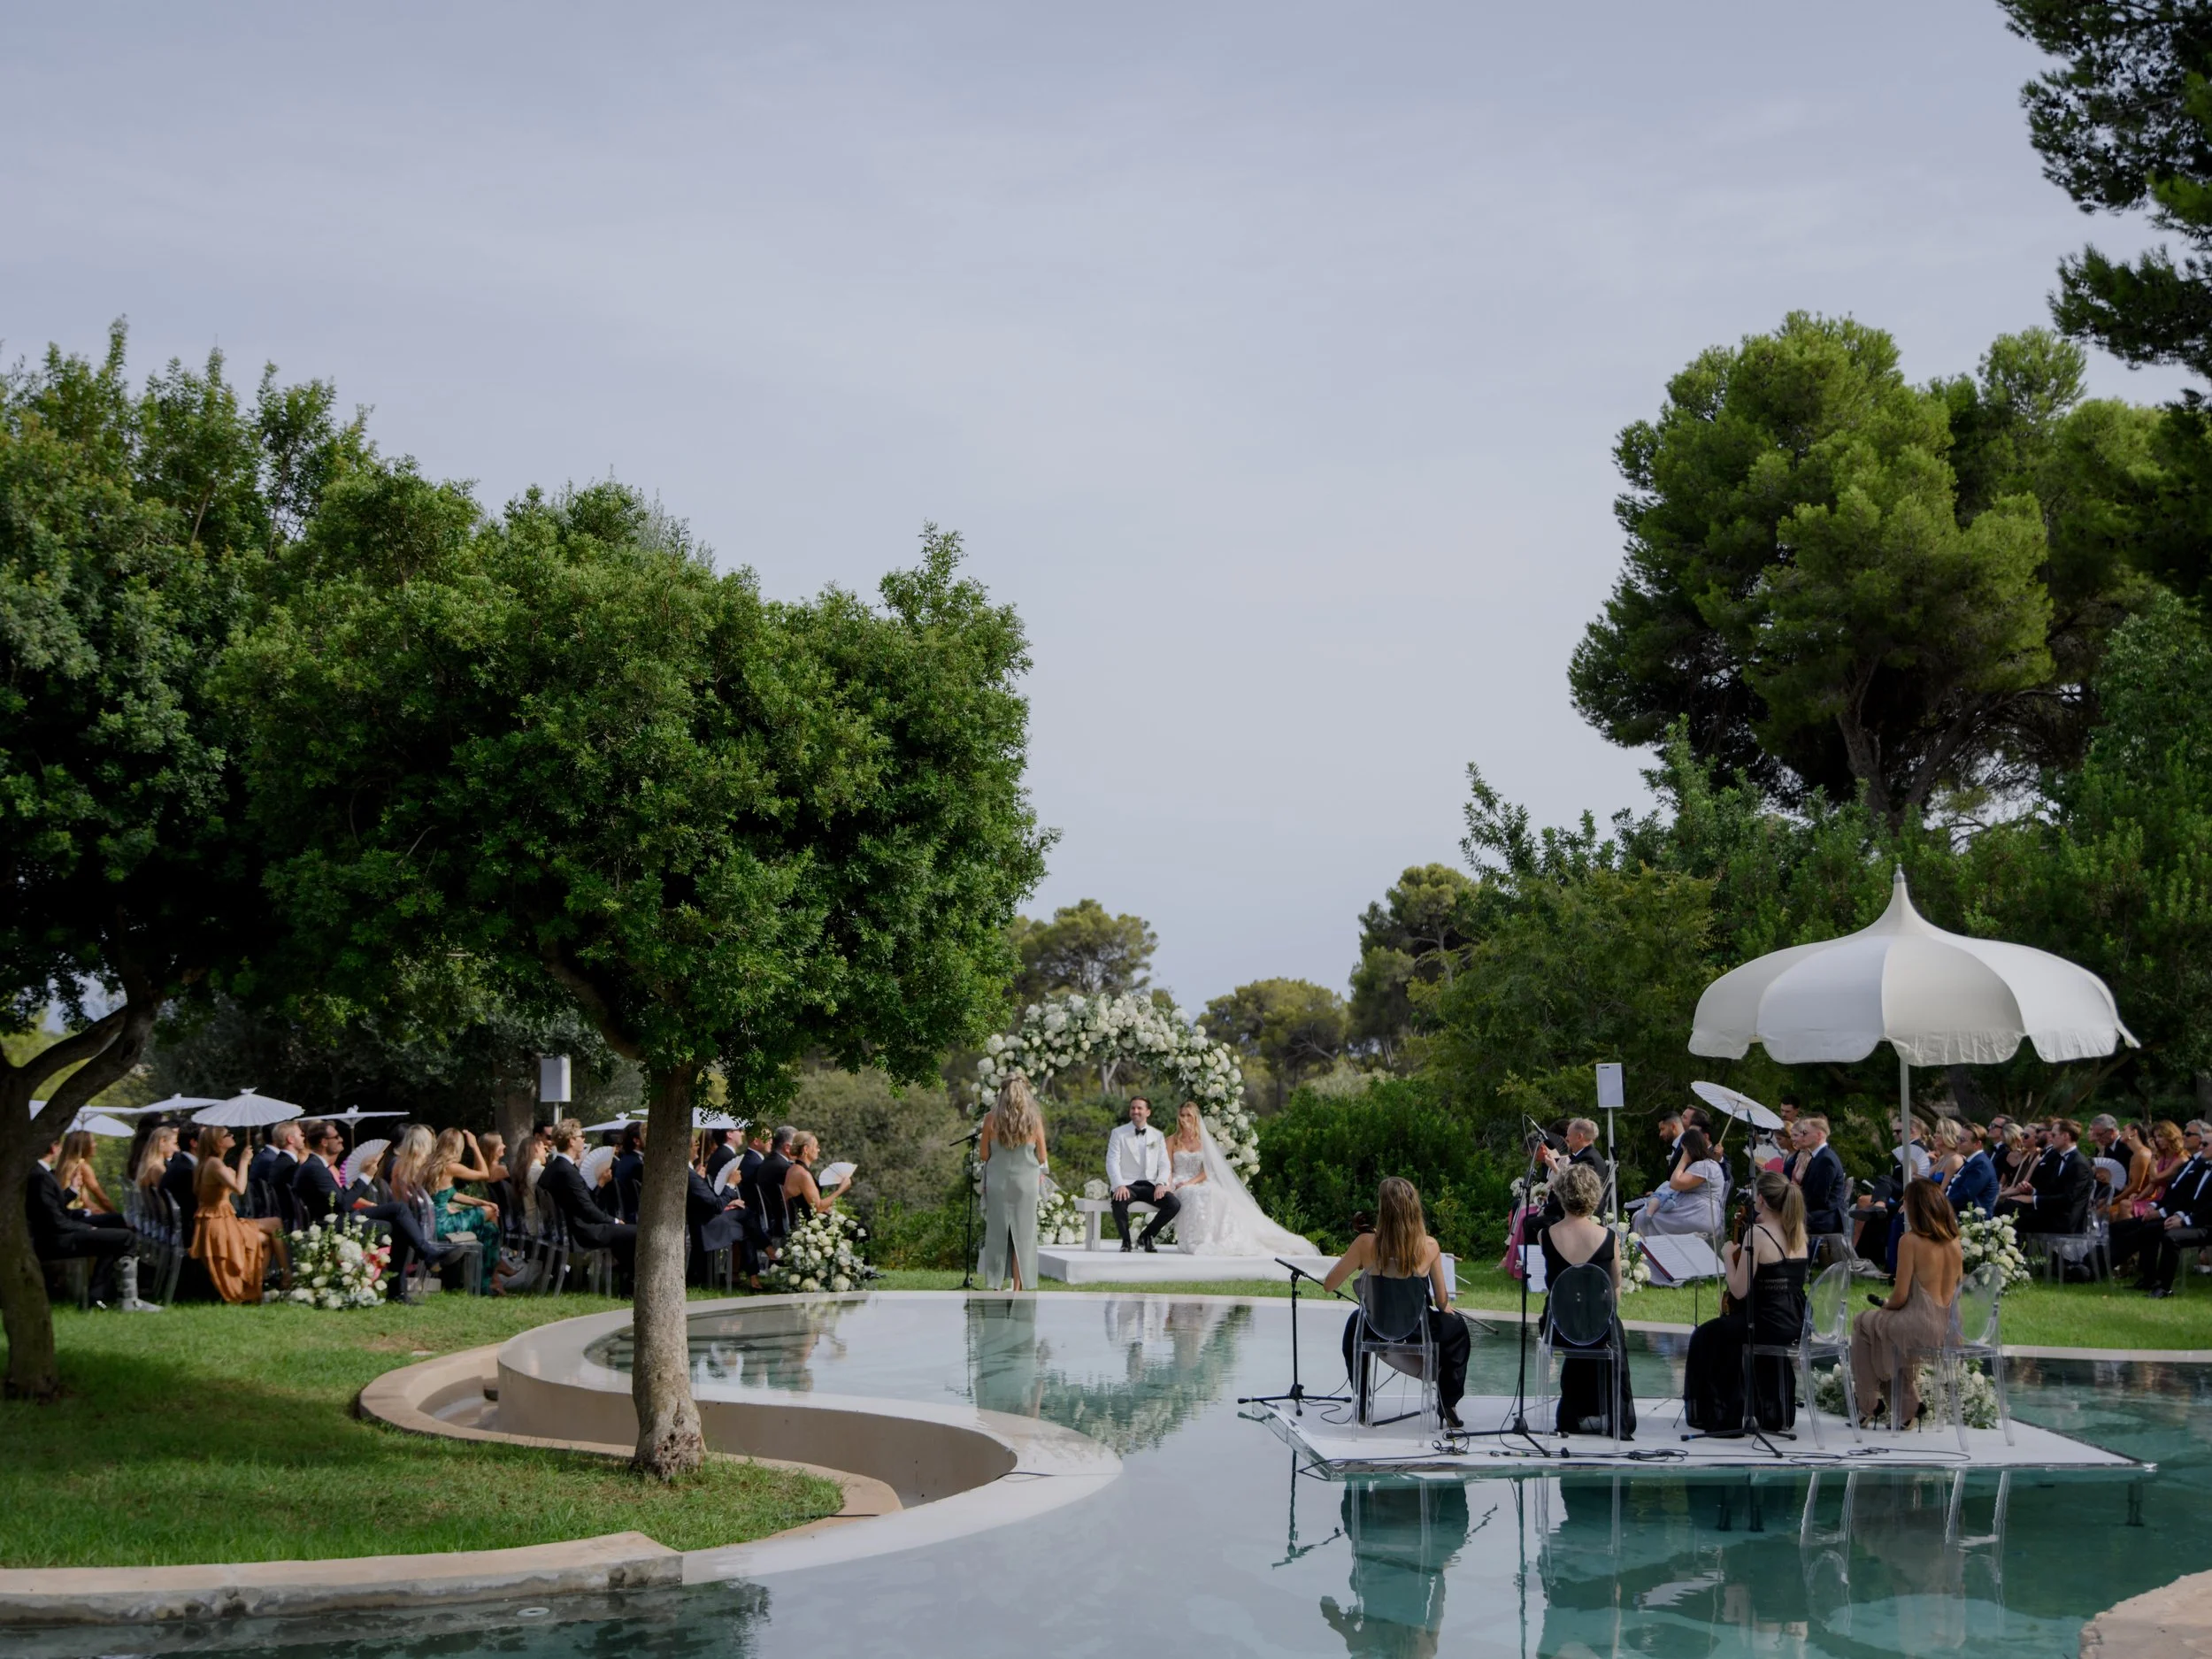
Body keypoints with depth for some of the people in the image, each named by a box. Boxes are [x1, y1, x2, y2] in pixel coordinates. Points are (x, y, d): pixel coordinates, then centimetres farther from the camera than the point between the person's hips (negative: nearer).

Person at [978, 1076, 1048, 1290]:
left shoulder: (991, 1118, -5)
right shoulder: (1034, 1120, -4)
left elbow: (983, 1155, 0)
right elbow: (1042, 1157, 1)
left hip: (997, 1181, 0)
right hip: (1025, 1182, 0)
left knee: (996, 1234, 9)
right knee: (1023, 1234, 7)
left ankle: (995, 1286, 9)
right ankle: (1018, 1287, 6)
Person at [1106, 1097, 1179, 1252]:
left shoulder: (1157, 1136, 15)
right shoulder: (1118, 1133, 6)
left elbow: (1164, 1164, 9)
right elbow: (1112, 1162, -4)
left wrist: (1161, 1184, -11)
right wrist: (1119, 1185, -21)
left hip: (1150, 1185, 3)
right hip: (1127, 1185, -3)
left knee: (1174, 1205, -23)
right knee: (1119, 1203, -38)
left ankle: (1147, 1236, 2)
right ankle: (1126, 1240, -11)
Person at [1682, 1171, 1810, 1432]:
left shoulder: (1757, 1234, -16)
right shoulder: (1797, 1231, 5)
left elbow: (1739, 1290, -16)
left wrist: (1728, 1256, -2)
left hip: (1769, 1325, -7)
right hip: (1796, 1323, 7)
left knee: (1706, 1336, 15)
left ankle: (1720, 1414, 24)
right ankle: (1775, 1411, 43)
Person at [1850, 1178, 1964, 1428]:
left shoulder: (1911, 1241, -15)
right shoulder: (1954, 1241, 4)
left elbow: (1900, 1297, -14)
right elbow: (1954, 1288, 14)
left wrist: (1885, 1306, 9)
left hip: (1921, 1327, -6)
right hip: (1949, 1328, 6)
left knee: (1863, 1323, 22)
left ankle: (1869, 1408, 25)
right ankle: (1907, 1406, 33)